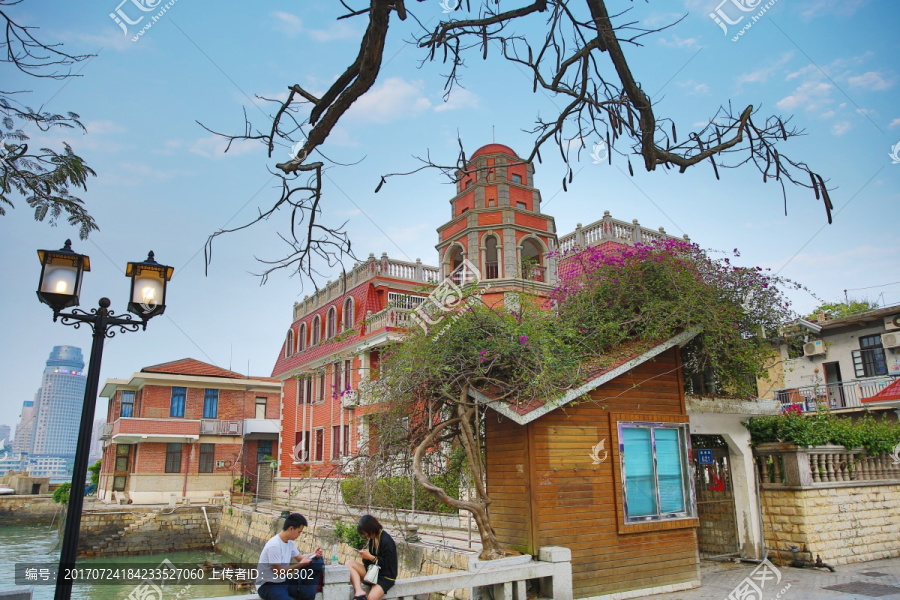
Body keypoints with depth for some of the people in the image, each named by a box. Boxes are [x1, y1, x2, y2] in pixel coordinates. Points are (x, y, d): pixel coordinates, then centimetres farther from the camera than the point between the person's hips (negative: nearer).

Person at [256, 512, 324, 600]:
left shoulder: (290, 542, 3)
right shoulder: (274, 545, -25)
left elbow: (300, 557, 17)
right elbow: (278, 571, -23)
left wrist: (314, 555, -2)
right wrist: (301, 564, -17)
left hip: (283, 581, 8)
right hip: (268, 585, -8)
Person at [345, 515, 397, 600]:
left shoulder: (387, 541, -17)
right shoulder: (371, 538, 5)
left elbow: (386, 564, -17)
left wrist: (369, 557, -22)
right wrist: (364, 554, -14)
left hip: (386, 576, -8)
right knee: (349, 564, -15)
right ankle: (359, 593, -31)